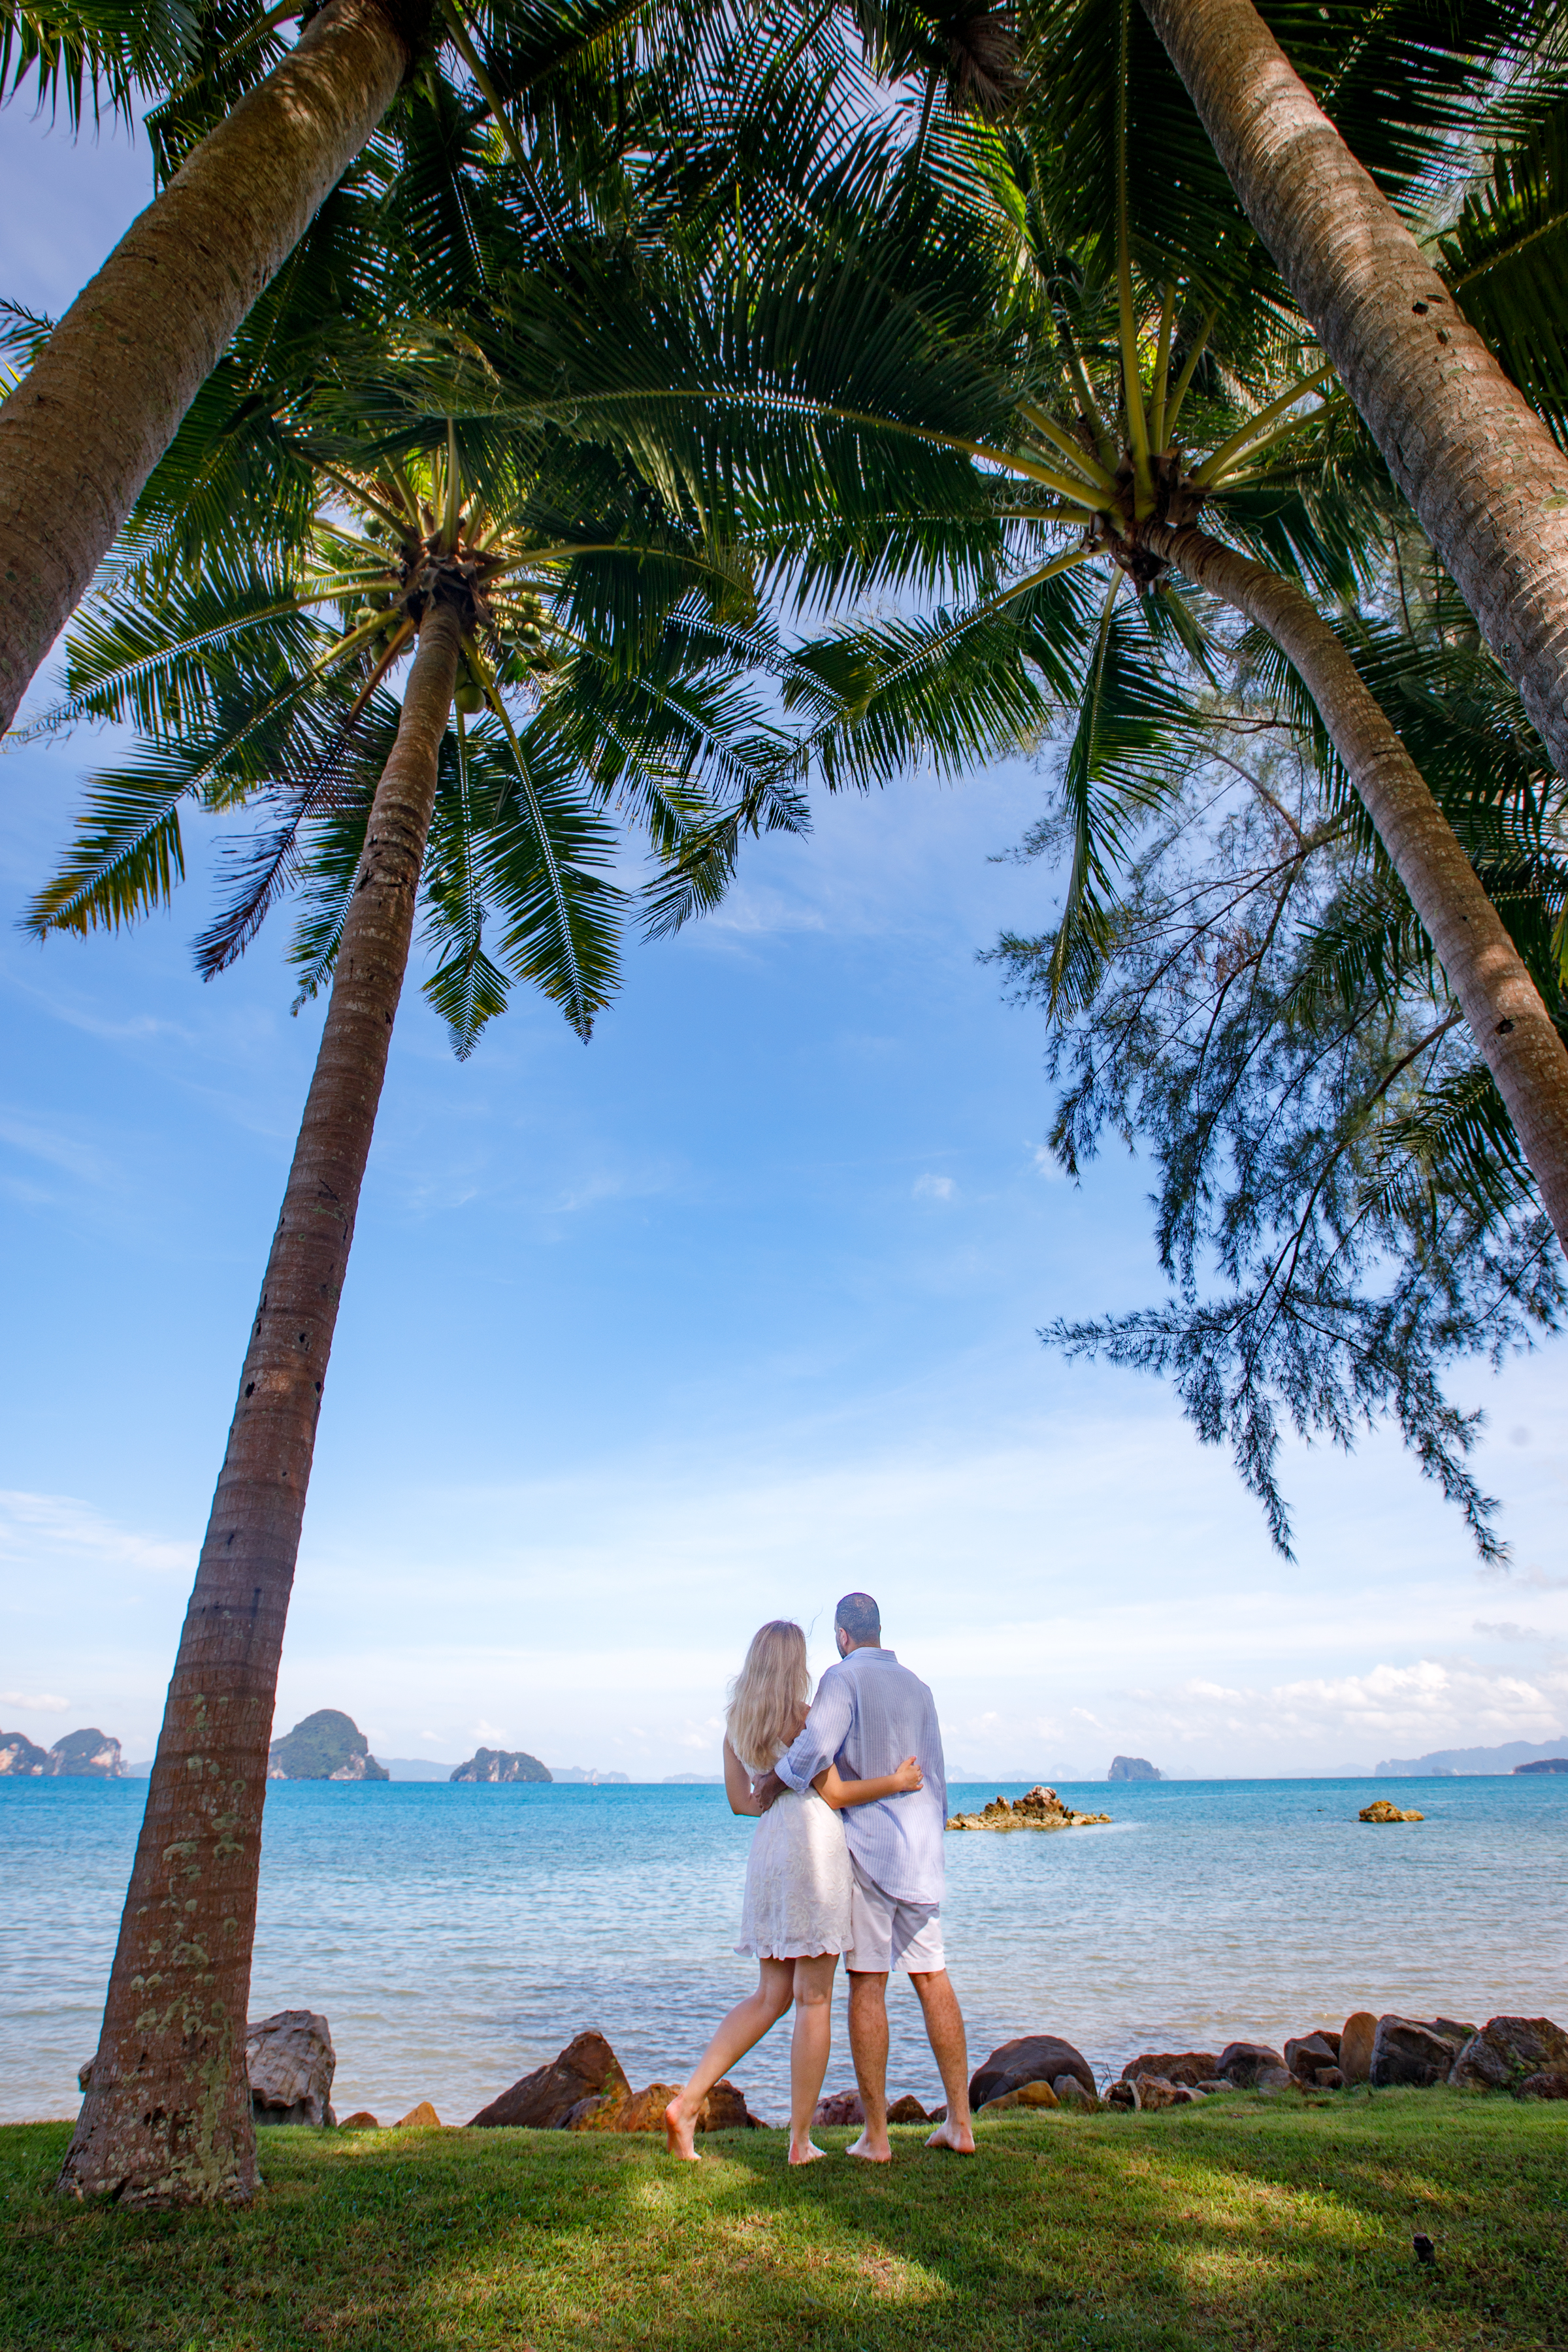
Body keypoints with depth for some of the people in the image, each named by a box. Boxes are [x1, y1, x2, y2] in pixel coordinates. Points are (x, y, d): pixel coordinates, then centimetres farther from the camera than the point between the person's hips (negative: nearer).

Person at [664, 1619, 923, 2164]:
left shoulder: (735, 1721, 10)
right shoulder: (802, 1715, -10)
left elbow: (738, 1799, 15)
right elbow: (833, 1793, -7)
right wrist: (895, 1781, 0)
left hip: (766, 1849, 7)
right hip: (814, 1847, -7)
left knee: (770, 1997, 14)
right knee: (813, 2000, 5)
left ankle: (686, 2101, 6)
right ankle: (801, 2140, 12)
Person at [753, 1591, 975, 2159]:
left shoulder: (844, 1677, -9)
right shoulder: (916, 1686, 11)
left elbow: (814, 1746, -25)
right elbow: (936, 1776, 16)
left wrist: (772, 1784, -9)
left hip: (866, 1846, -6)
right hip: (920, 1852, 6)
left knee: (866, 1985, 2)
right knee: (932, 1979, 12)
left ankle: (876, 2135, 8)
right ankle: (959, 2122, 17)